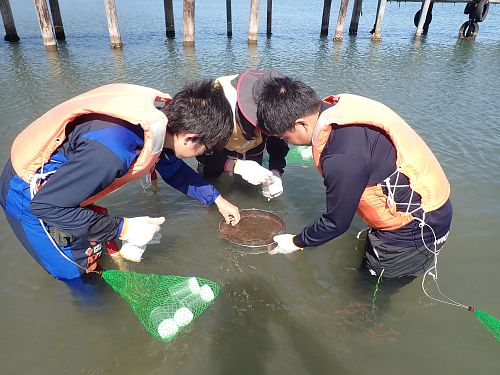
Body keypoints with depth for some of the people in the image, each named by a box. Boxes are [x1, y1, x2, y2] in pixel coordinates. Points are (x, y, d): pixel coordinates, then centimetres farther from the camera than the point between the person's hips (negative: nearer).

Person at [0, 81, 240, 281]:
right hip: (32, 197, -6)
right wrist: (123, 228, -25)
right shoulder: (111, 151, -42)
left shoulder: (162, 114, -15)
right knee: (80, 272, 7)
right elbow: (46, 205, -29)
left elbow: (173, 169, 5)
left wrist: (218, 200, 9)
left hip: (59, 181, 7)